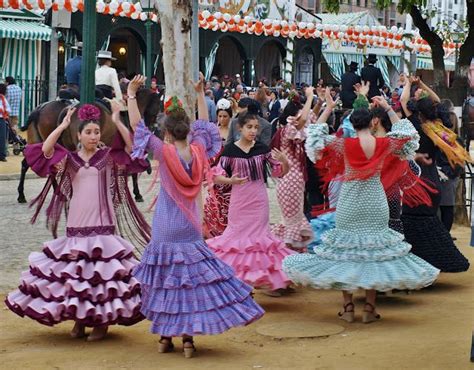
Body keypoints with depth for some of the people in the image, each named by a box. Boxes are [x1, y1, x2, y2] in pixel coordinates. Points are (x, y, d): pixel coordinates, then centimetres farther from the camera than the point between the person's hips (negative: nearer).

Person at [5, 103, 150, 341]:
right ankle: (79, 318, 18)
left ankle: (102, 320, 6)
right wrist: (63, 125, -7)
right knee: (75, 270, 5)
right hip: (77, 223, 2)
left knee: (103, 270, -5)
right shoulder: (69, 159, 9)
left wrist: (117, 122, -14)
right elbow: (45, 149, -5)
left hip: (103, 223, -2)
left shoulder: (109, 157, 6)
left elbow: (132, 146, -9)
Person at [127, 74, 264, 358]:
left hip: (166, 229, -3)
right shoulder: (198, 150, -4)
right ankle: (188, 338, 6)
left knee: (168, 278, 5)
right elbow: (204, 124, 15)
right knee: (191, 278, 7)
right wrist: (200, 94, 24)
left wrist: (131, 95, -3)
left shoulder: (165, 152, -14)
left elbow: (137, 125, -10)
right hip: (191, 226, 3)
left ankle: (166, 337, 13)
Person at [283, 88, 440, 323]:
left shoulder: (344, 145, -11)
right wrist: (388, 109, 16)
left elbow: (315, 135, -3)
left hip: (349, 205, -1)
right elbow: (404, 133, 14)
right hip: (375, 204, 1)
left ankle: (348, 307, 10)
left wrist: (328, 108, 0)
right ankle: (369, 308, 10)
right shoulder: (384, 144, -6)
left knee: (344, 251, 9)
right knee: (375, 253, 9)